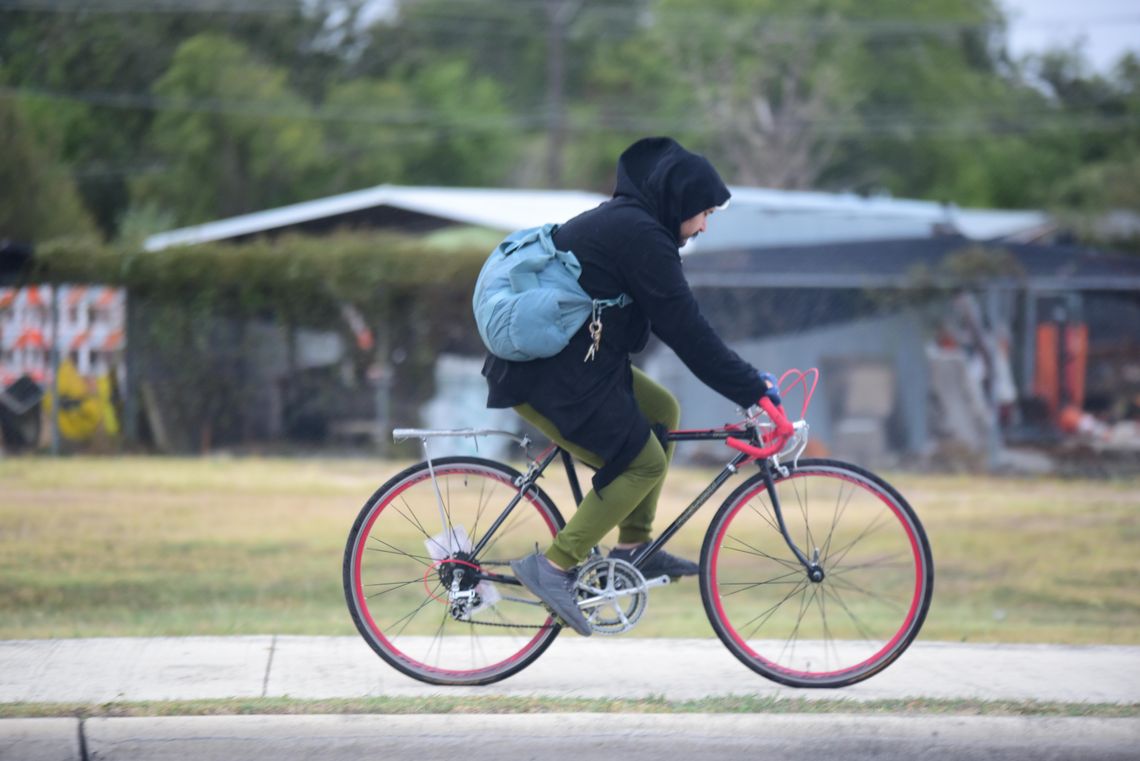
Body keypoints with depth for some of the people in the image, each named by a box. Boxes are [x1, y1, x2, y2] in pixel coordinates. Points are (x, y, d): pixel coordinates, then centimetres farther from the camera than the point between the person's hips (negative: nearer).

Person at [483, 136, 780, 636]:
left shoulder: (621, 222, 18)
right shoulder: (640, 236, -15)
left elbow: (673, 323, 23)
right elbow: (685, 330, -16)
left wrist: (745, 380, 20)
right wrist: (751, 387, -11)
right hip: (547, 376, -10)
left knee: (662, 411, 17)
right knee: (644, 462, -4)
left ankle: (633, 548, 18)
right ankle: (554, 566, -4)